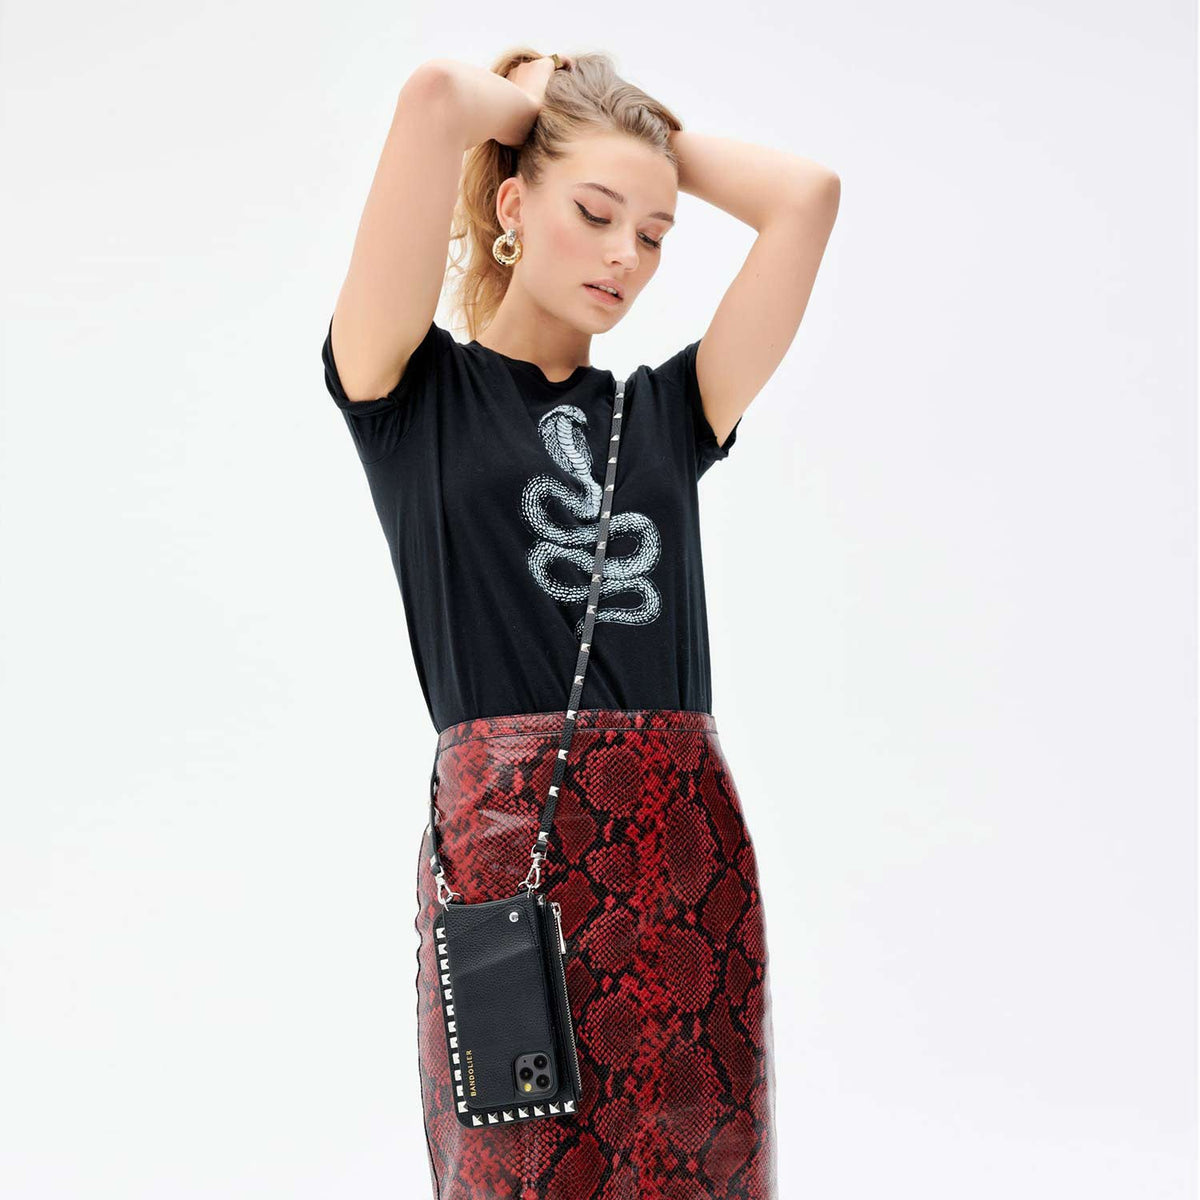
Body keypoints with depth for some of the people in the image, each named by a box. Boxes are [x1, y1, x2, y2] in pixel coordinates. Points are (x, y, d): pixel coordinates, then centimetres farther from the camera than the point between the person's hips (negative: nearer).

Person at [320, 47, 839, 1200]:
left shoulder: (665, 410, 15)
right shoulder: (412, 391, 4)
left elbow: (806, 194, 10)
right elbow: (432, 96, -6)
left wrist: (650, 133, 17)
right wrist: (528, 103, 13)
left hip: (691, 850, 4)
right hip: (507, 844, -4)